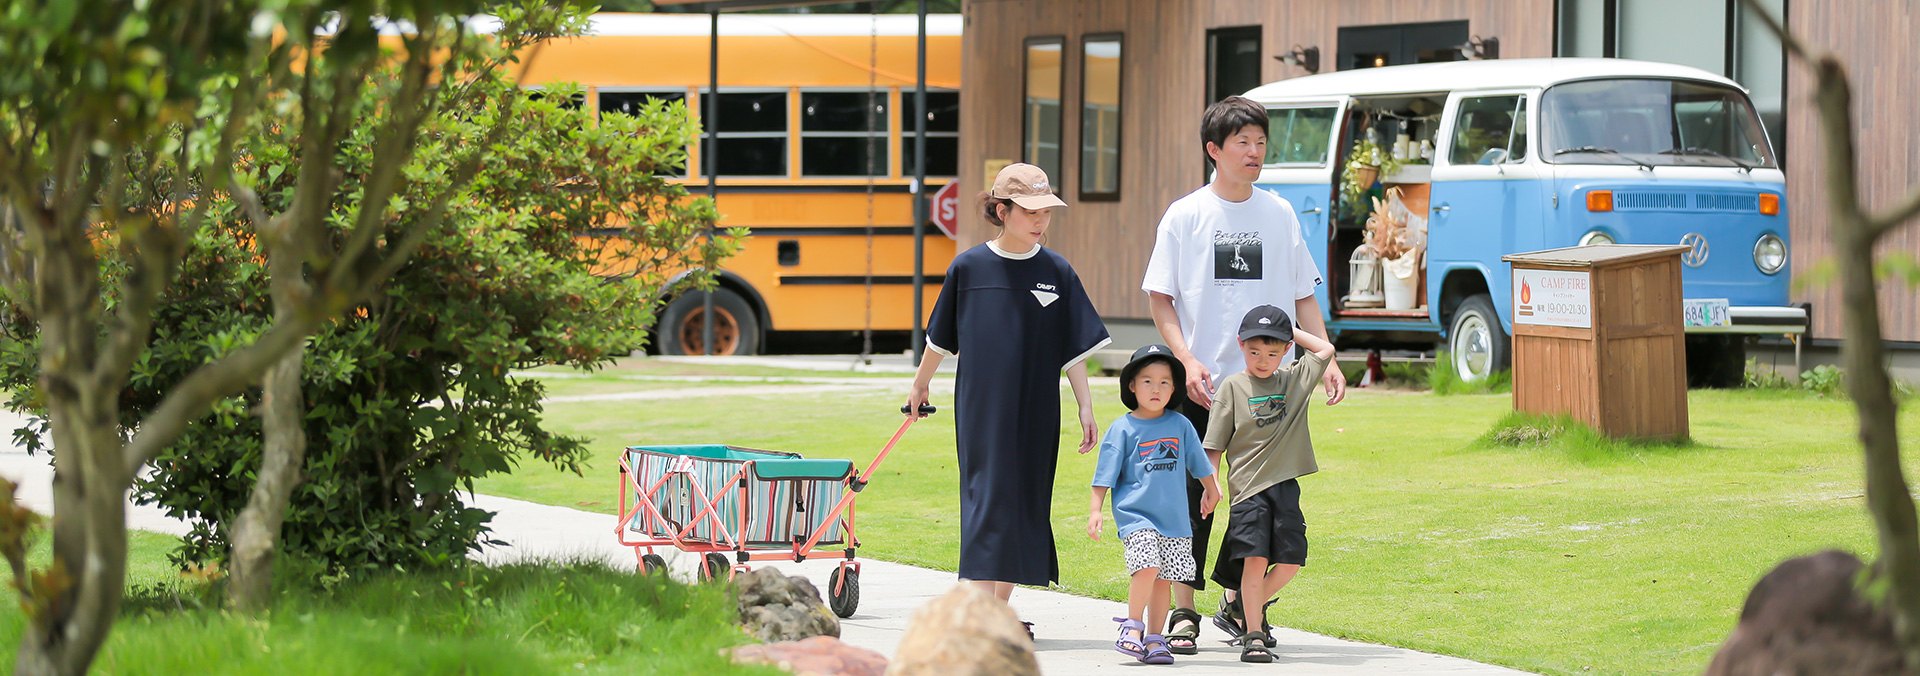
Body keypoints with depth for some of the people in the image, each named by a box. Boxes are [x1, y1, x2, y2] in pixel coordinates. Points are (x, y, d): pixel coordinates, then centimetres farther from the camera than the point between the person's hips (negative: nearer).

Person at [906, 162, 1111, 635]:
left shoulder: (1057, 273, 3)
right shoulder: (968, 268, -2)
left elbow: (1074, 349, 5)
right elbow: (940, 339, 11)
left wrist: (1085, 407, 1)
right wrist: (920, 385, 21)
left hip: (1036, 410, 2)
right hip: (980, 407, -2)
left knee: (1025, 503, 5)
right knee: (987, 495, -8)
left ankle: (1001, 608, 14)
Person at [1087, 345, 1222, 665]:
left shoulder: (1180, 425, 7)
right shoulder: (1123, 429, -2)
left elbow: (1199, 464, 21)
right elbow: (1105, 474, 1)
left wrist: (1211, 491, 30)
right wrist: (1095, 510, -4)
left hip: (1174, 517, 4)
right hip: (1135, 515, -4)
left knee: (1163, 579, 4)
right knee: (1147, 567, -21)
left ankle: (1154, 639, 14)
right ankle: (1132, 627, -4)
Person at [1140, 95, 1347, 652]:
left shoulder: (1279, 215, 7)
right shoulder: (1185, 215, 0)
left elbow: (1303, 296, 12)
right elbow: (1160, 298, 0)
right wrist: (1188, 361, -13)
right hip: (1202, 385, -2)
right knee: (1194, 499, -2)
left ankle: (1237, 605, 18)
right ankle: (1184, 612, 5)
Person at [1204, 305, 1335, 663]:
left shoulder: (1295, 378, 9)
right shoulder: (1232, 387, -1)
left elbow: (1325, 350, 12)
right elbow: (1215, 444, 1)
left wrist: (1292, 331, 12)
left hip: (1285, 485, 4)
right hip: (1248, 487, -4)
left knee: (1291, 560, 1)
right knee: (1255, 559, -12)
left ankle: (1250, 608, 24)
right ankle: (1252, 636, -7)